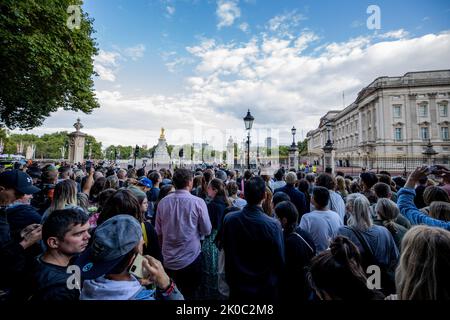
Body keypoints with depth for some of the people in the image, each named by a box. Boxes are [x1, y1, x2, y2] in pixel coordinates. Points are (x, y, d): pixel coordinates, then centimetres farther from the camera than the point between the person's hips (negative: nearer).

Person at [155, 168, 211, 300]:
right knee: (189, 295, 21)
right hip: (191, 259, -3)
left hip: (169, 260, 3)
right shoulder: (198, 202, -19)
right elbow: (207, 231, -12)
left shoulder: (163, 202, -9)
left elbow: (159, 232, 2)